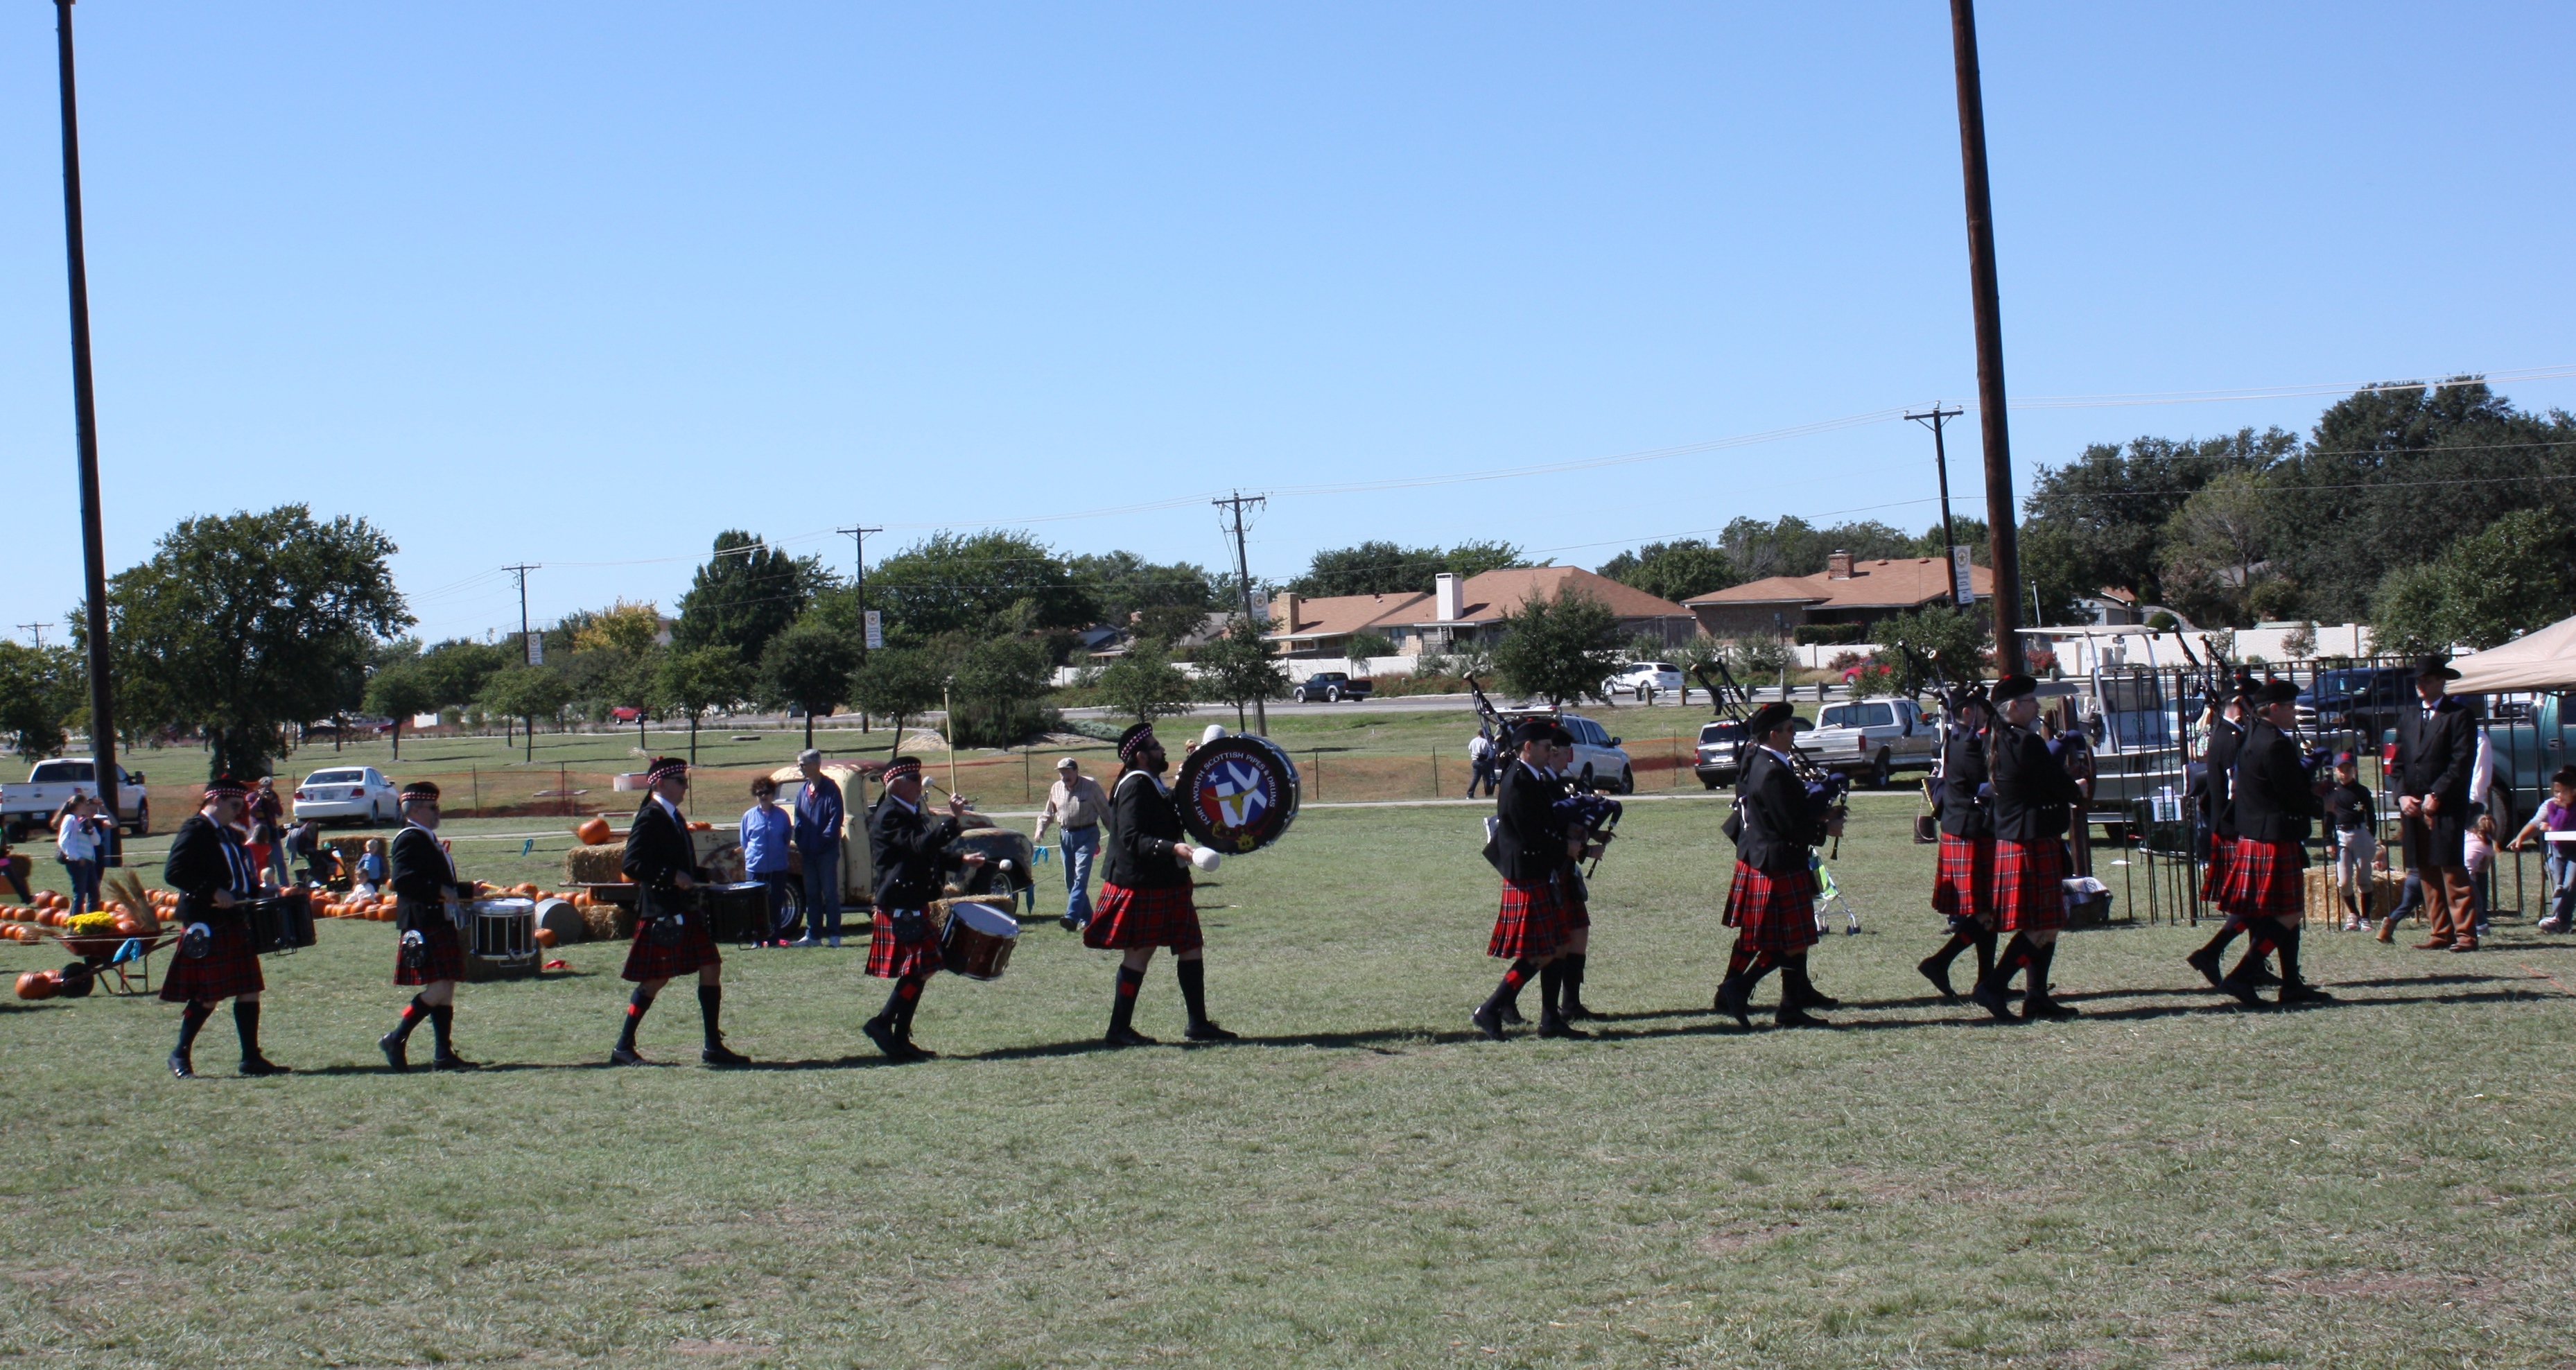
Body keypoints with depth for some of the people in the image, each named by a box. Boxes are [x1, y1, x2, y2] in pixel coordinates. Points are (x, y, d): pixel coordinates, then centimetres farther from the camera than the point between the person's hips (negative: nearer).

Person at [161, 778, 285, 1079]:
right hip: (209, 925, -9)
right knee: (209, 995, -5)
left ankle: (251, 1057, 8)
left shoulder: (230, 833, 17)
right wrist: (213, 893, -24)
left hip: (236, 921, 9)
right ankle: (181, 1054, 9)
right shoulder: (194, 831, -11)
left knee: (249, 990, 5)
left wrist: (255, 890, 9)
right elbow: (173, 873, -20)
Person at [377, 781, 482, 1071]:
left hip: (440, 924, 10)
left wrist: (469, 889, 20)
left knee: (445, 992, 7)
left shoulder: (428, 839, 21)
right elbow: (402, 881, -23)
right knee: (439, 989, -14)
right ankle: (396, 1040, -6)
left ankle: (444, 1055, 7)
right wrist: (440, 892, -21)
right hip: (423, 925, -10)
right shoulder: (410, 839, -11)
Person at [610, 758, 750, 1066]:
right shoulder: (650, 817, -12)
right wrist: (672, 876, -23)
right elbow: (632, 864, -20)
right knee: (655, 981, -4)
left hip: (685, 911, 9)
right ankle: (623, 1048, 7)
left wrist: (705, 878, 12)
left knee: (711, 968, 4)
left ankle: (713, 1046, 8)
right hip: (661, 913, -9)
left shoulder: (674, 817, 16)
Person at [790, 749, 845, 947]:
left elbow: (836, 817, -12)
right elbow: (799, 820, 14)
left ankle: (834, 935, 0)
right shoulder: (804, 791, 12)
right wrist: (799, 845, 5)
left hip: (827, 851, -7)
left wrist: (825, 838, -18)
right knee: (811, 894, 9)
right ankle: (813, 935, 14)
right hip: (808, 852, 7)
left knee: (830, 893, -2)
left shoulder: (831, 789, -7)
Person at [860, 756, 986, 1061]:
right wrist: (952, 820, -30)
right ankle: (882, 1024, -7)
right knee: (921, 969, -13)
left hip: (914, 904, 10)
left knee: (919, 971, 10)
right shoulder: (889, 816, -15)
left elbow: (930, 853, 25)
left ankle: (901, 1039, 13)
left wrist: (962, 860, 12)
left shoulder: (912, 813, 17)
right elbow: (920, 845, -28)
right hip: (901, 906, -10)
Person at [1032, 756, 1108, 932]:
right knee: (1070, 880, 7)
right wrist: (1041, 829, 4)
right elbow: (1048, 813, 20)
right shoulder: (1056, 789, 8)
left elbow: (1105, 810, -2)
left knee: (1081, 876, -17)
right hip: (1066, 836, 6)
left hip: (1087, 835, -6)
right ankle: (1086, 918, 18)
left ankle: (1072, 917, -28)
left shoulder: (1091, 786, -6)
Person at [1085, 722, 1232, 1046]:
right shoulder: (1135, 786, -16)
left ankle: (1198, 1023, 15)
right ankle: (1119, 1029, 3)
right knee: (1139, 953, -4)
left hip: (1165, 883, 10)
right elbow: (1131, 838, -24)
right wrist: (1172, 848, -36)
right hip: (1140, 885, -10)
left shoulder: (1153, 785, 14)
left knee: (1191, 947, 9)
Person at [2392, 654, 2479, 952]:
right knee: (2428, 874, 5)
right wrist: (2403, 795, 0)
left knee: (2453, 871, -8)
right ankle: (2441, 933, 9)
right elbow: (2399, 762, 16)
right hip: (2413, 808, 6)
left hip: (2447, 807, -6)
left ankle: (2465, 934, -7)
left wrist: (2436, 796, -14)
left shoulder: (2459, 716, 1)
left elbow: (2462, 762, -8)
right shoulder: (2408, 718, 20)